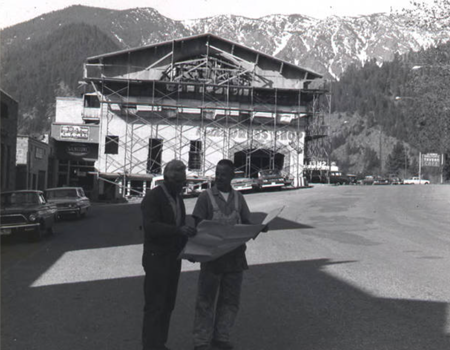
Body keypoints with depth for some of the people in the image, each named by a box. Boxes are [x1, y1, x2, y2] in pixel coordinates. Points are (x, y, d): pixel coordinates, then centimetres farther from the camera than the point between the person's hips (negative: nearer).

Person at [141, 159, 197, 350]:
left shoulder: (177, 198, 13)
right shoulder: (152, 197, -12)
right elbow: (150, 227, -24)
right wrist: (179, 230, -33)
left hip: (173, 258, 8)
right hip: (157, 258, -8)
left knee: (168, 304, 11)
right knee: (155, 305, -5)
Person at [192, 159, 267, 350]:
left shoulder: (238, 198, 9)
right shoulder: (206, 196, -2)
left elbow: (246, 223, 10)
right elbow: (198, 226, -4)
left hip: (234, 255, 4)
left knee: (230, 299, 10)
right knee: (206, 300, 0)